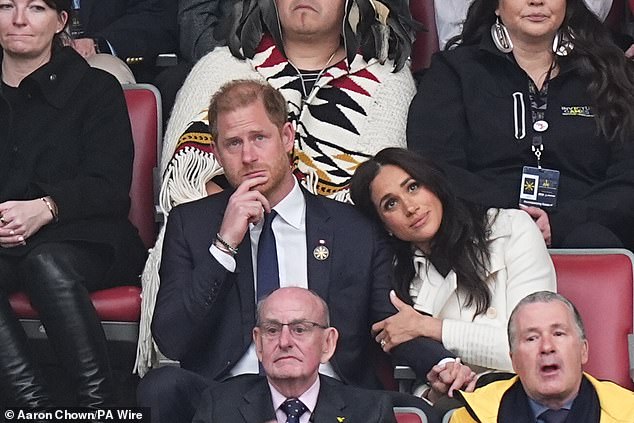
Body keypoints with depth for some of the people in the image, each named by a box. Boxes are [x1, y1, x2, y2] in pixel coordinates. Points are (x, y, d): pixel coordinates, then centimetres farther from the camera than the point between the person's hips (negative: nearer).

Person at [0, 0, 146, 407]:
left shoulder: (96, 88, 10)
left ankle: (99, 402, -34)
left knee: (47, 263, -37)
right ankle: (33, 404, -40)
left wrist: (44, 208, -19)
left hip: (80, 239, -2)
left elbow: (110, 187, -1)